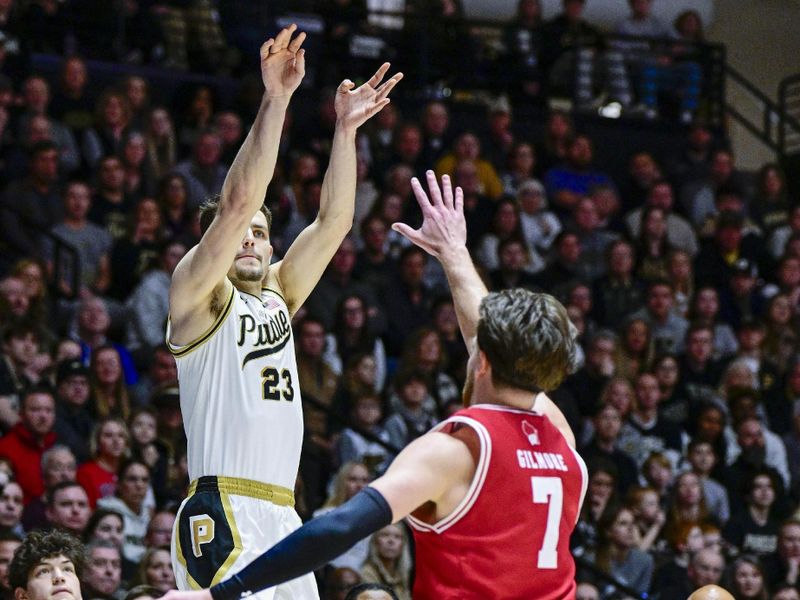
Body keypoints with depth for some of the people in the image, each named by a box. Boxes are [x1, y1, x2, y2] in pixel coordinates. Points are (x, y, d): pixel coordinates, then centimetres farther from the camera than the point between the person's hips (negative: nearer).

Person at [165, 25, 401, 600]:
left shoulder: (275, 298, 22)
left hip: (282, 518, 8)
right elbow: (237, 202, -9)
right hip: (222, 514, -8)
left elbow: (332, 222, 16)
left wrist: (346, 128, 8)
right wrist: (275, 101, -14)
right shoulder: (197, 293, 3)